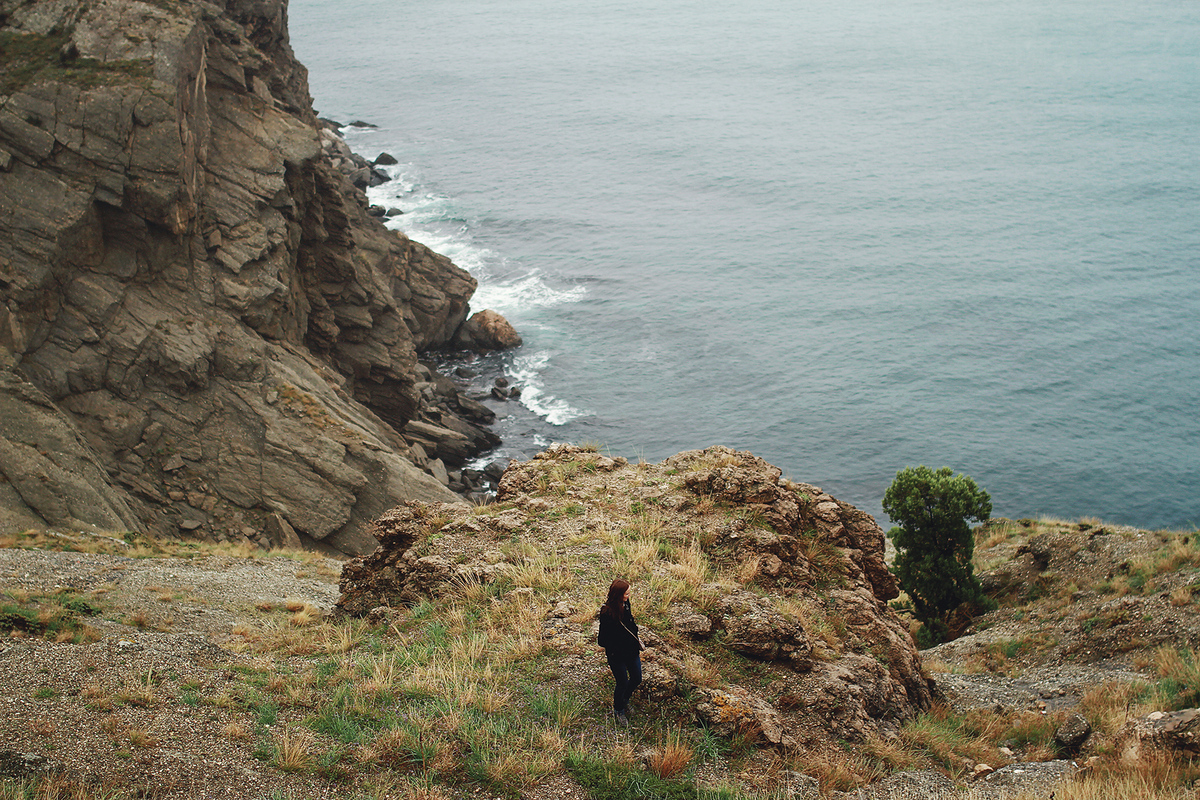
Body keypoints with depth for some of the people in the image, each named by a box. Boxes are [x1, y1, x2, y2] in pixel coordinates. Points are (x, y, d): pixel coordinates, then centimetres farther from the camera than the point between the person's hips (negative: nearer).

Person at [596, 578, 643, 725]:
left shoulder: (625, 604, -5)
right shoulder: (606, 613, -27)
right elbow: (603, 640, -21)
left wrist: (637, 645, 14)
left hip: (631, 651, 7)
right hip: (617, 655, -7)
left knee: (636, 679, 19)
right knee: (622, 683, 10)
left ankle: (624, 700, 49)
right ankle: (618, 710, 37)